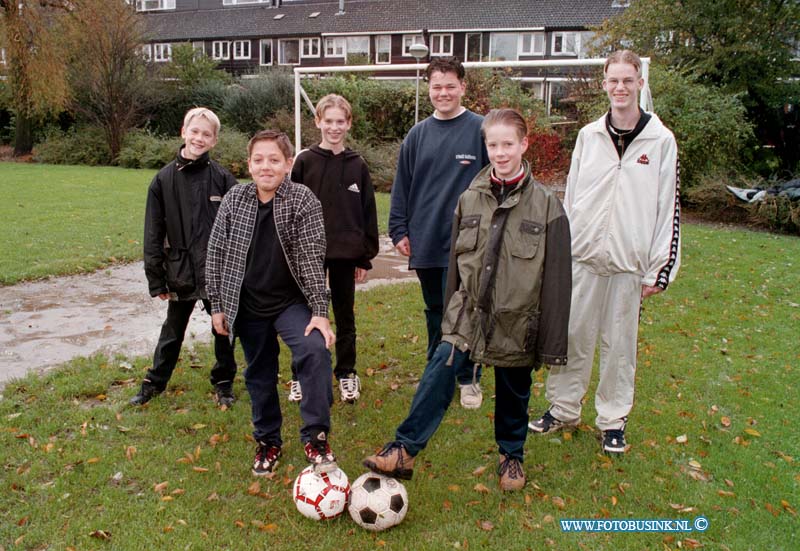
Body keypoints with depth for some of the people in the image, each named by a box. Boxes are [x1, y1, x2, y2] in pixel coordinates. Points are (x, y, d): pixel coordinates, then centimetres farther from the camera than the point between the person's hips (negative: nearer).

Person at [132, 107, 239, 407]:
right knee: (172, 331, 16)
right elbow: (153, 232, 2)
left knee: (223, 330, 12)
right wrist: (155, 279, 0)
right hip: (180, 272, 1)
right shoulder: (164, 179, 0)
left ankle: (223, 382, 32)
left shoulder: (223, 178, -4)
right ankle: (154, 382, 35)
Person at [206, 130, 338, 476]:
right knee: (260, 374, 14)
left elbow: (312, 259, -14)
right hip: (247, 306, 3)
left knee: (315, 351, -26)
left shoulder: (303, 201, -12)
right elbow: (216, 253, 3)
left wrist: (319, 311, -18)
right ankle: (268, 441, 35)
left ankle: (315, 437, -11)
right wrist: (217, 305, 3)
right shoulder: (234, 200, -4)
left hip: (291, 302, -2)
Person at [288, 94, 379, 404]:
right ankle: (300, 377, 21)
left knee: (345, 315, 11)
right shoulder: (305, 161, -2)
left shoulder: (357, 165, 2)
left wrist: (366, 257, 2)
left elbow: (368, 213, 4)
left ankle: (346, 374, 25)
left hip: (346, 253, 1)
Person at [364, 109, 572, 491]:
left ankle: (511, 455, 38)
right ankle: (404, 450, -12)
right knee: (441, 366, -19)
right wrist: (451, 317, 12)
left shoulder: (546, 206, -7)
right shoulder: (469, 200, 3)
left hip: (518, 322, -1)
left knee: (513, 392, 13)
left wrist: (552, 344, -6)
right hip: (469, 313, 2)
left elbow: (556, 278, -6)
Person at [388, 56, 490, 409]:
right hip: (424, 242, 4)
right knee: (435, 312, 15)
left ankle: (468, 379, 20)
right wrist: (399, 230, 5)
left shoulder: (480, 129, -3)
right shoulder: (418, 135, 9)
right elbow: (402, 186, 11)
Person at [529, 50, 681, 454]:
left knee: (619, 345, 8)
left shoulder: (660, 140, 0)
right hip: (583, 256, 2)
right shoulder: (589, 135, 7)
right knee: (572, 338, 7)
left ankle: (613, 420, 22)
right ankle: (562, 408, 23)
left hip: (629, 261, -2)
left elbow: (668, 207, -1)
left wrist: (660, 269, -4)